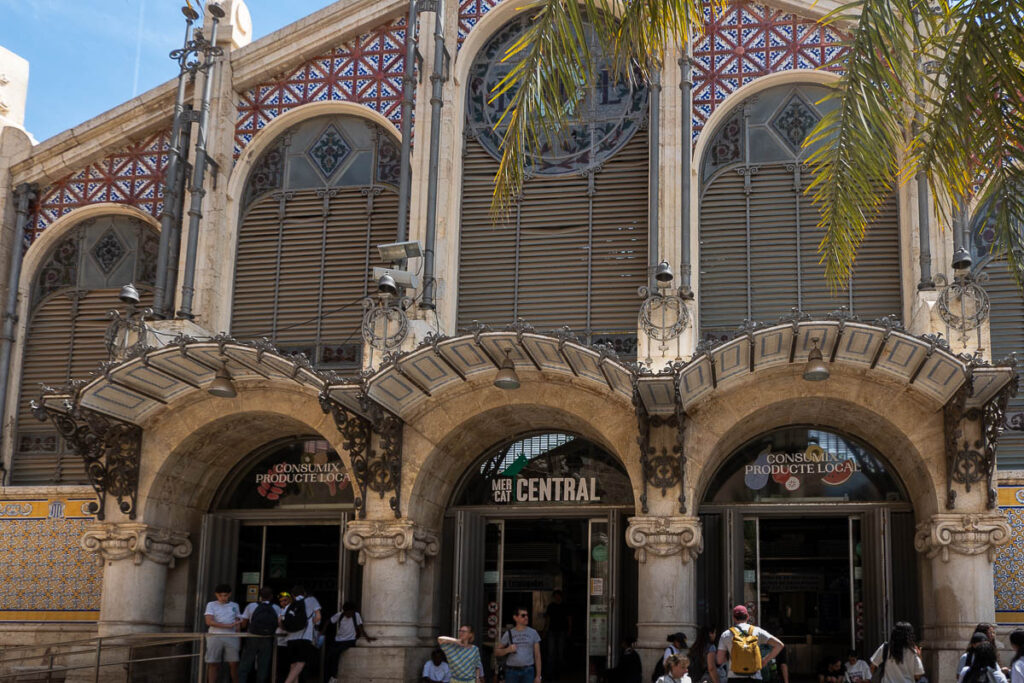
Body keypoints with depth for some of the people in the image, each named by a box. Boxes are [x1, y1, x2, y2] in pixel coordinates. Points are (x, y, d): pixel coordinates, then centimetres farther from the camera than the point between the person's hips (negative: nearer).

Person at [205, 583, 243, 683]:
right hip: (215, 637, -2)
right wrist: (228, 625, -13)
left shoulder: (235, 606, 14)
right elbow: (209, 622, -9)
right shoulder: (211, 605, 5)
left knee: (234, 663, -3)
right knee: (213, 664, -1)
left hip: (231, 637, 2)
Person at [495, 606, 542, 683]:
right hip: (512, 671, 0)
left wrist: (538, 676, -1)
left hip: (528, 671, 0)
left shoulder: (533, 633, 5)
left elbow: (537, 656, 5)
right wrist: (507, 650, -9)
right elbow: (496, 651, 12)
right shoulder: (508, 634, 6)